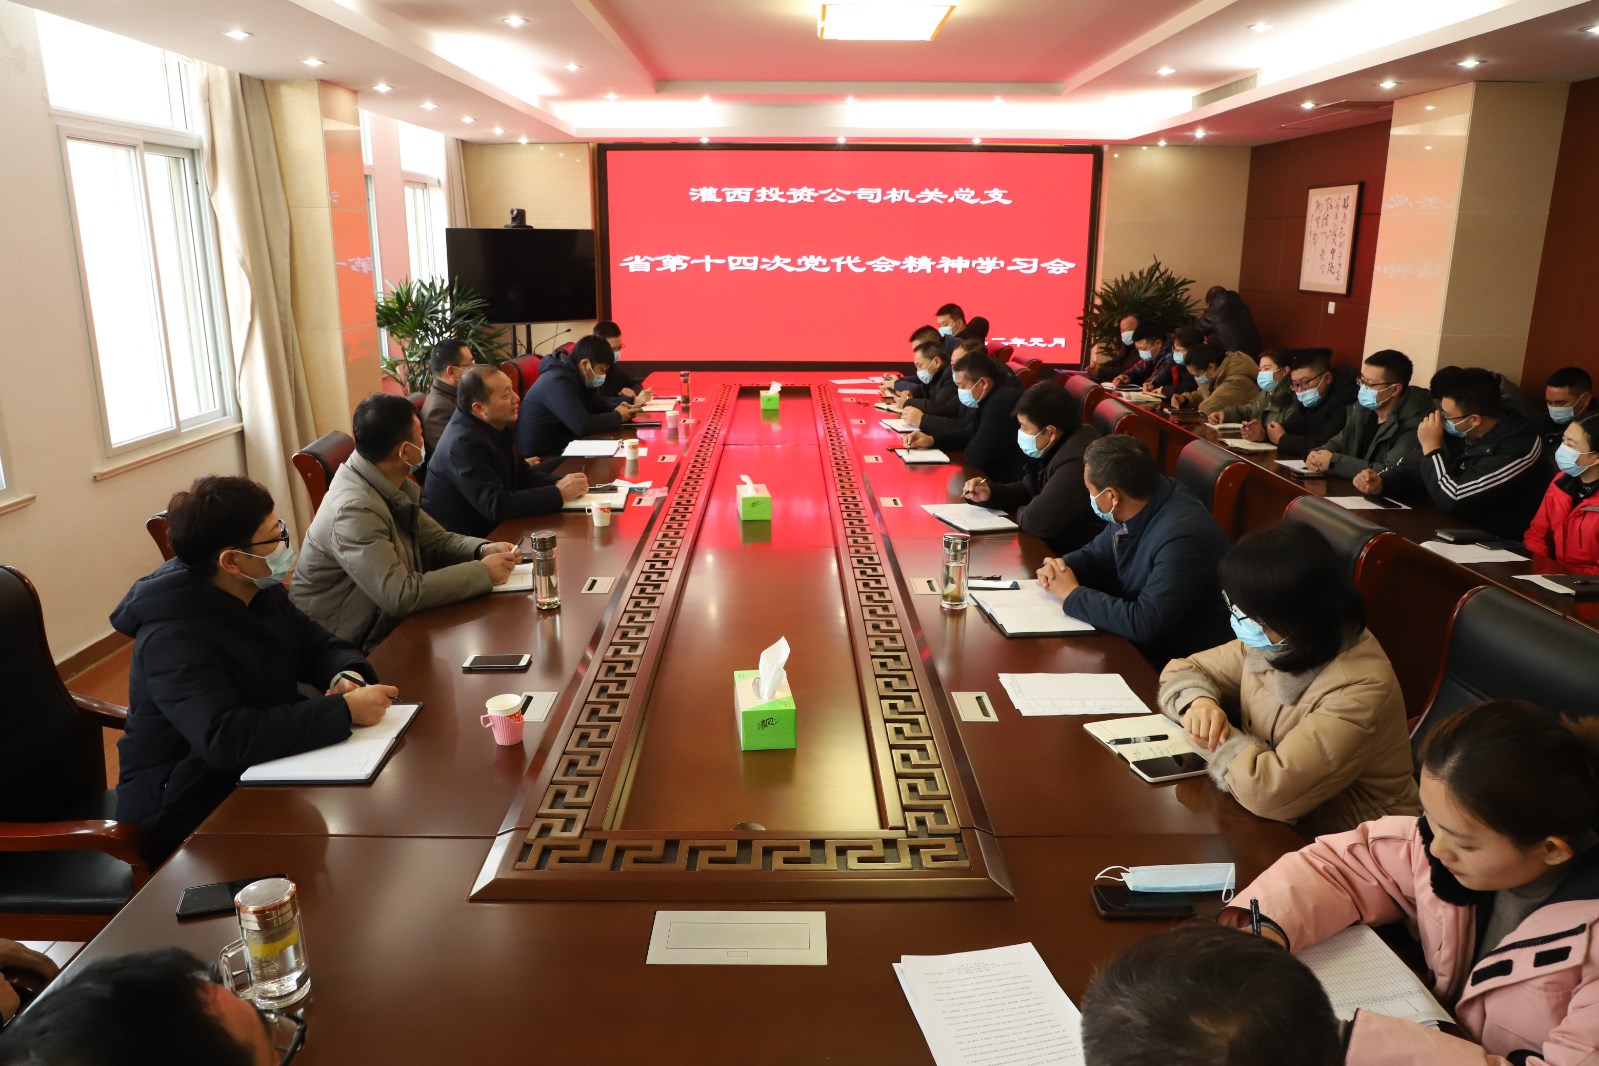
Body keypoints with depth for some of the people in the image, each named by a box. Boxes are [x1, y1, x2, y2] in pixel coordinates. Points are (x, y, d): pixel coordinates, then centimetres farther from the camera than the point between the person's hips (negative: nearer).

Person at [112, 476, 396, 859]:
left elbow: (321, 646, 9)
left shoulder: (261, 594, 0)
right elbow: (226, 740, -38)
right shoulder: (174, 641, -26)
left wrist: (347, 677, -15)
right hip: (190, 812, -8)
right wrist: (345, 711, -36)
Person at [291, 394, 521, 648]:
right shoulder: (354, 510, -27)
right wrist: (481, 572, -23)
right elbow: (400, 596, -30)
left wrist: (483, 550, -9)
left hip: (383, 621, 8)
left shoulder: (393, 485, -1)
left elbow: (434, 539, 10)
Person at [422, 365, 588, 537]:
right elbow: (497, 505, -28)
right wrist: (559, 493, -24)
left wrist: (558, 484, -9)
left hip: (490, 526, 8)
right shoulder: (463, 443, -25)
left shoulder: (496, 424, 0)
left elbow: (521, 473, 9)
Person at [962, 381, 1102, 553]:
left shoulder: (1077, 462, -29)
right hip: (1055, 542, 9)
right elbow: (1027, 490, 18)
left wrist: (1019, 513, -5)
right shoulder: (1056, 448, 4)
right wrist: (990, 492, 1)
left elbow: (1036, 521, -28)